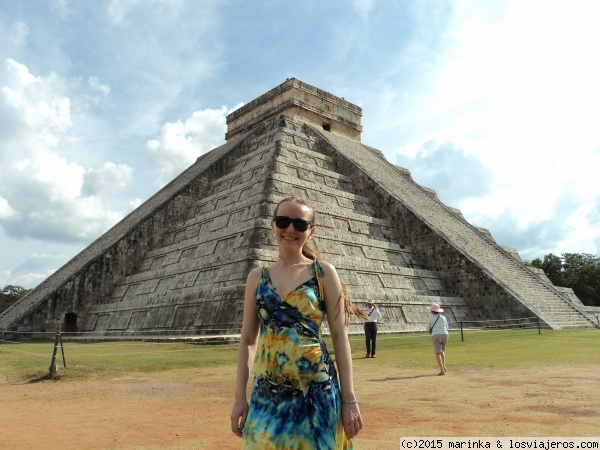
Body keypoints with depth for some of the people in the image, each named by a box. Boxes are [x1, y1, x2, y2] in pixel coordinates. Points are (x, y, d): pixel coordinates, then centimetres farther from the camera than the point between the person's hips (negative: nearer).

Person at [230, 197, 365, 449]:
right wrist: (240, 397, 5)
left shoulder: (324, 272, -3)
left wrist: (349, 398, -6)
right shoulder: (257, 277, 5)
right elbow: (248, 340, 8)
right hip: (266, 393, 3)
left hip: (316, 391, -2)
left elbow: (339, 336, -3)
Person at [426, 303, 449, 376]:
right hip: (445, 336, 4)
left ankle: (442, 370, -10)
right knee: (442, 351, 26)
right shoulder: (443, 318, 13)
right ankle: (444, 367, 23)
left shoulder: (430, 318, 1)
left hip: (436, 336, -4)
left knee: (438, 353, -2)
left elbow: (427, 329, 12)